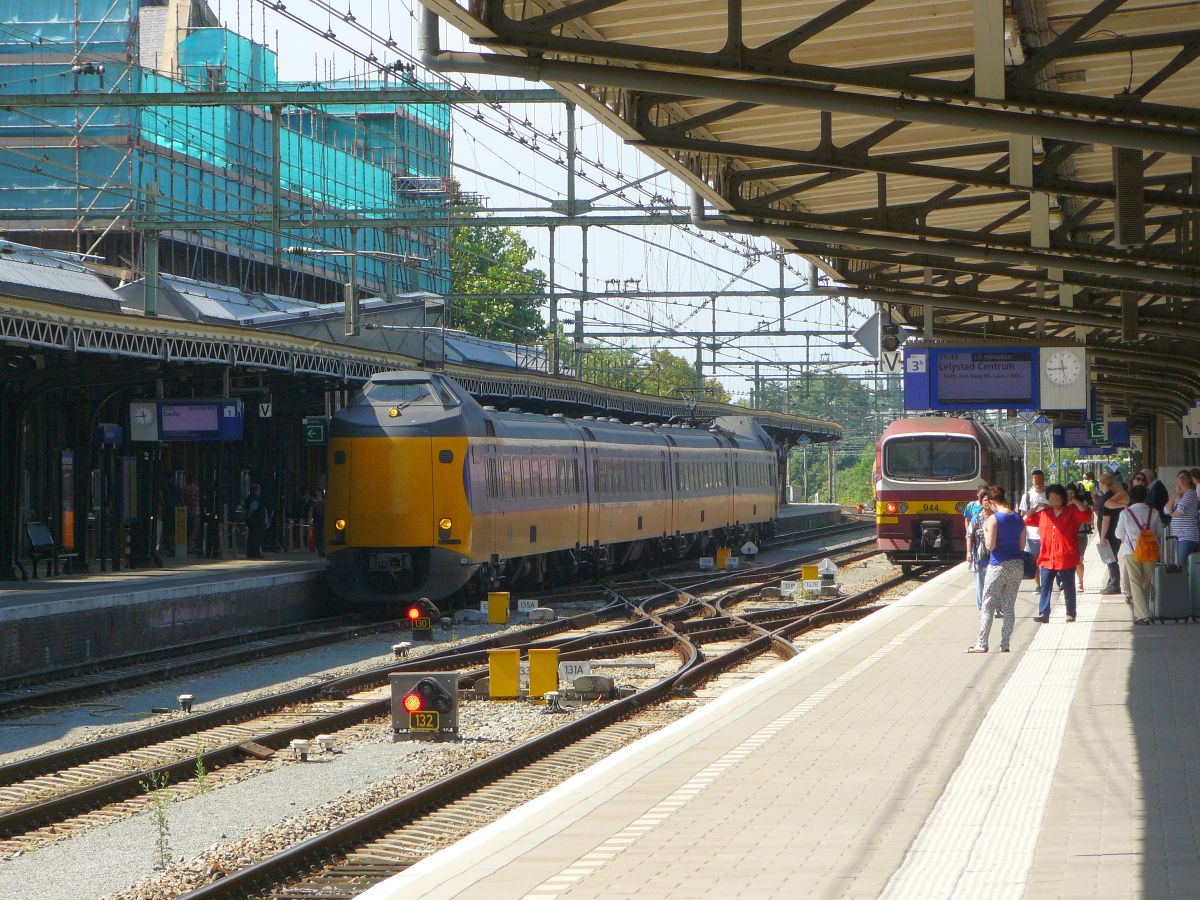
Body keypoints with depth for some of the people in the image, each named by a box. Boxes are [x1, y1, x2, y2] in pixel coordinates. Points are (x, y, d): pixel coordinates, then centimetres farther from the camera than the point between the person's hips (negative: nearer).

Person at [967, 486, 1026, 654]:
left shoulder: (994, 518, -12)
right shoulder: (1018, 519, 6)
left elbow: (990, 546, -14)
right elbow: (1022, 546, 10)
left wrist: (986, 532, 4)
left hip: (998, 565, -5)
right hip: (1017, 565, 5)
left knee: (988, 605, 3)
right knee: (1010, 607, 9)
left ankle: (982, 644, 1)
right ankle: (1005, 644, 9)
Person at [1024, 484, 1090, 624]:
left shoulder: (1072, 512, 1)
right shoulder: (1043, 513, 11)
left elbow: (1086, 513, -14)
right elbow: (1026, 520, 17)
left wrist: (1075, 502, -11)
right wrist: (1036, 507, 8)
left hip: (1066, 558, -3)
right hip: (1047, 558, 3)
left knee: (1068, 588, 7)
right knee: (1045, 587, -3)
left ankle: (1071, 614, 16)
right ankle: (1043, 614, -4)